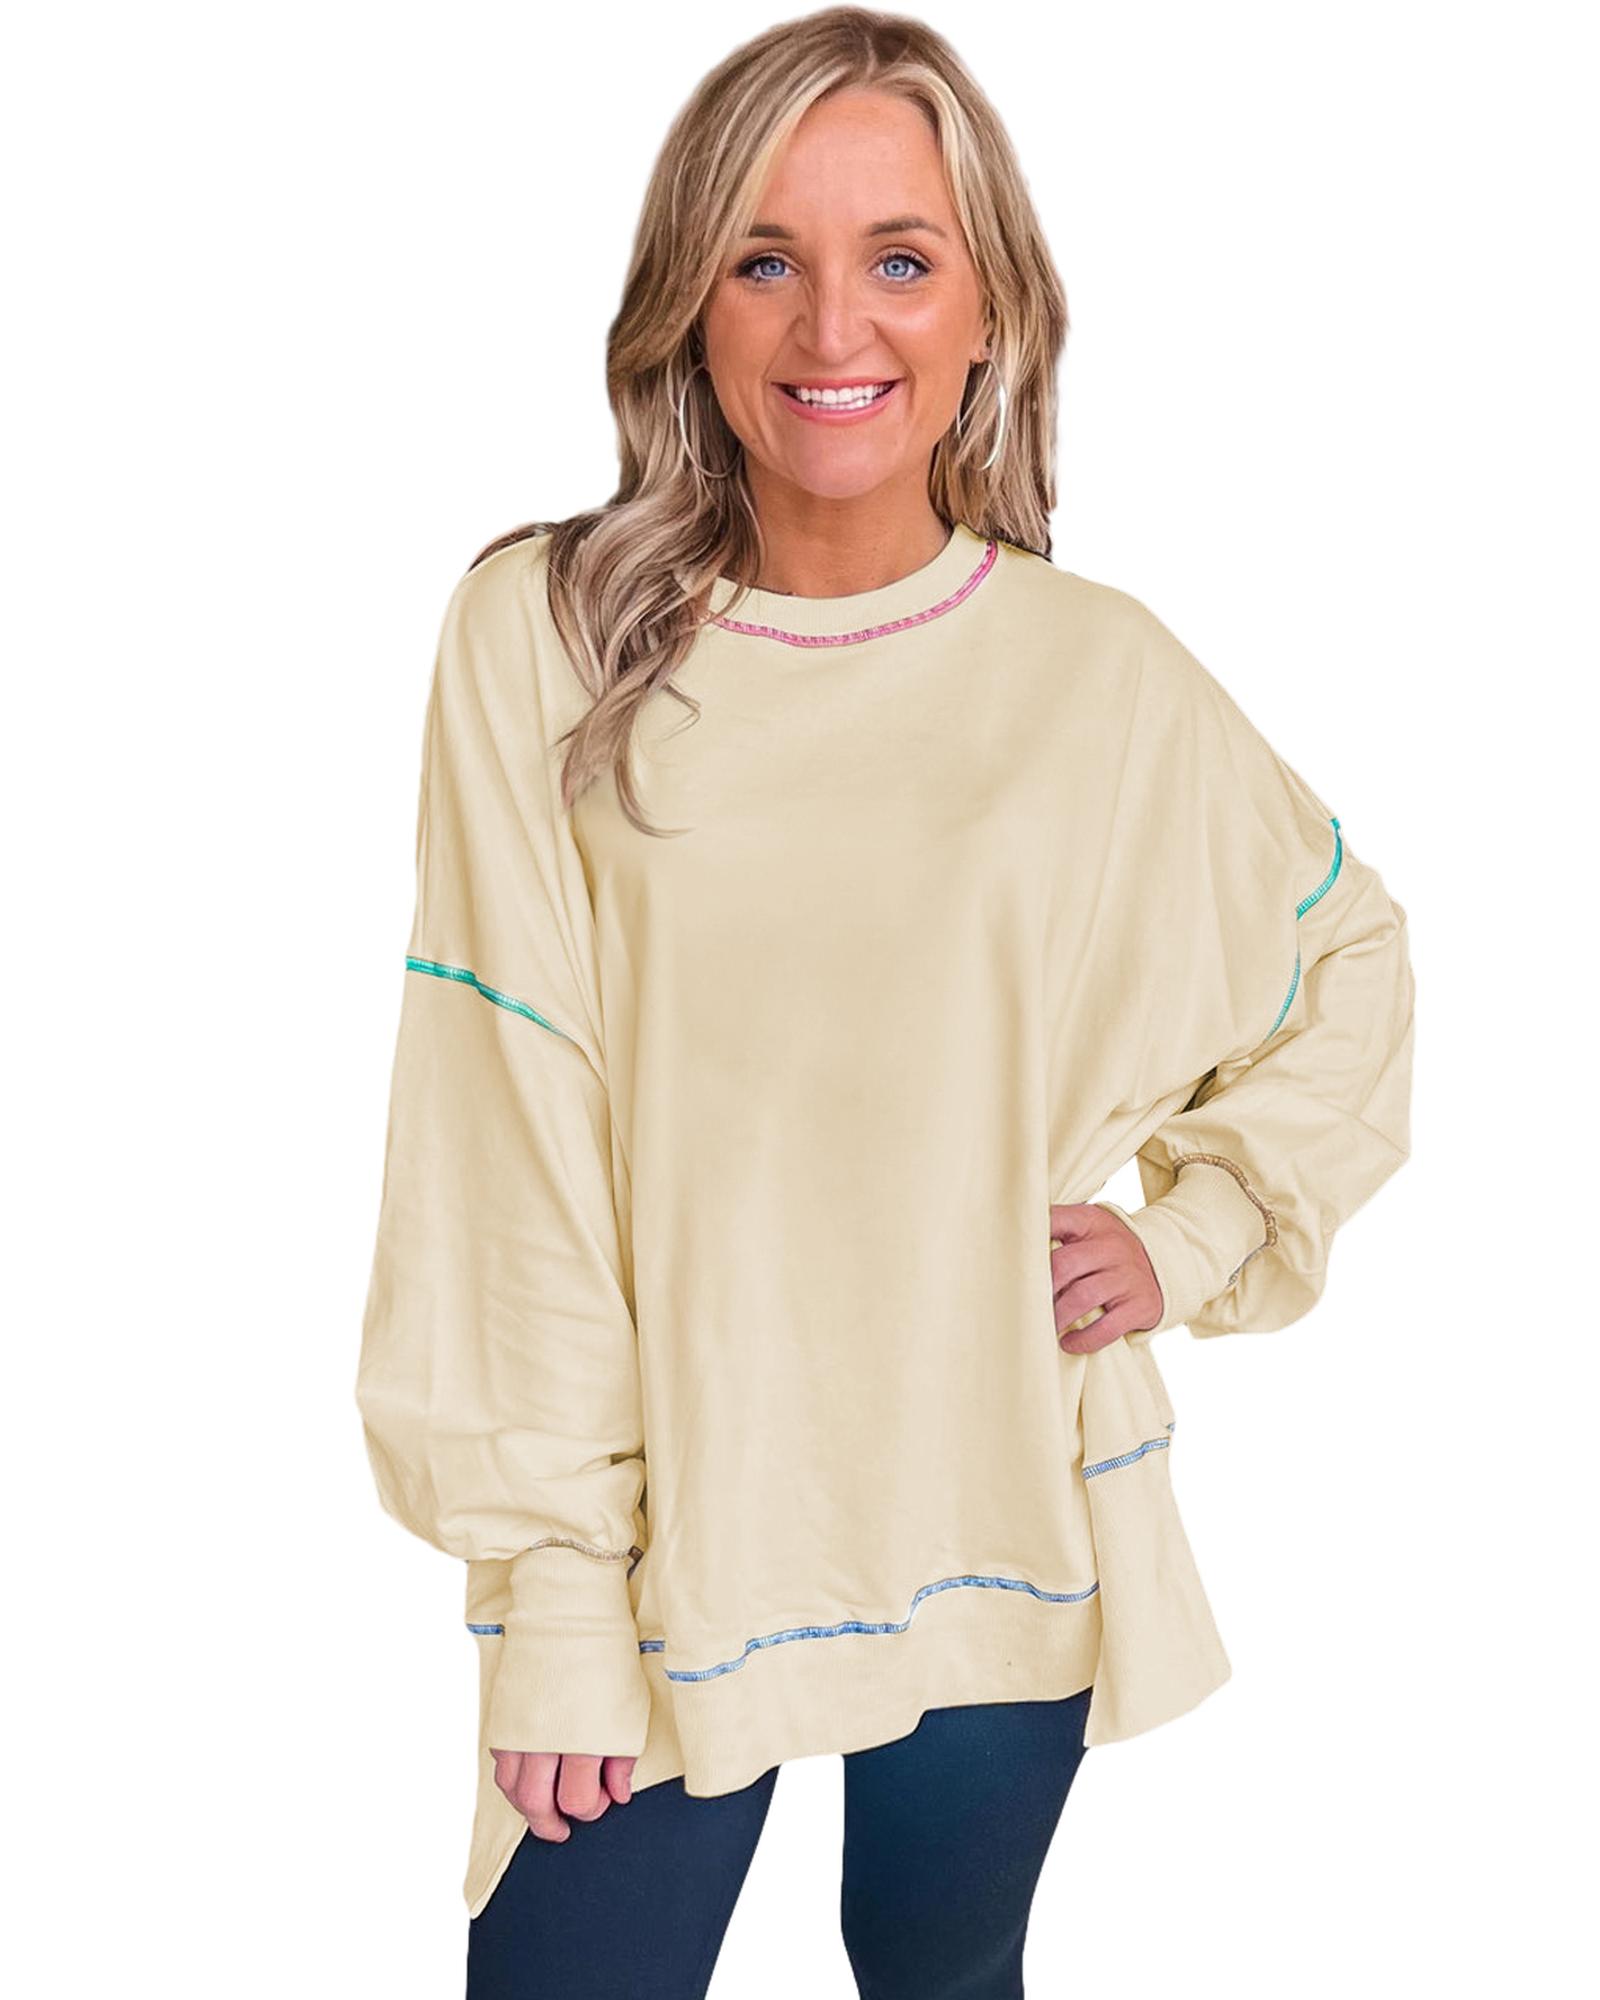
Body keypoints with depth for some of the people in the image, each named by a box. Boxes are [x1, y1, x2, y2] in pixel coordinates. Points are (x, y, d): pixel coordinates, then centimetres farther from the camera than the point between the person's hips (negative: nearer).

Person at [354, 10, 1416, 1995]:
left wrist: (1196, 1239, 1)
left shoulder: (1103, 673, -4)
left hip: (1003, 1526, 2)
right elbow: (507, 1154, -10)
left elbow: (1350, 959, 13)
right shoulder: (544, 640, -9)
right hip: (666, 1519, -1)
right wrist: (550, 1602, -11)